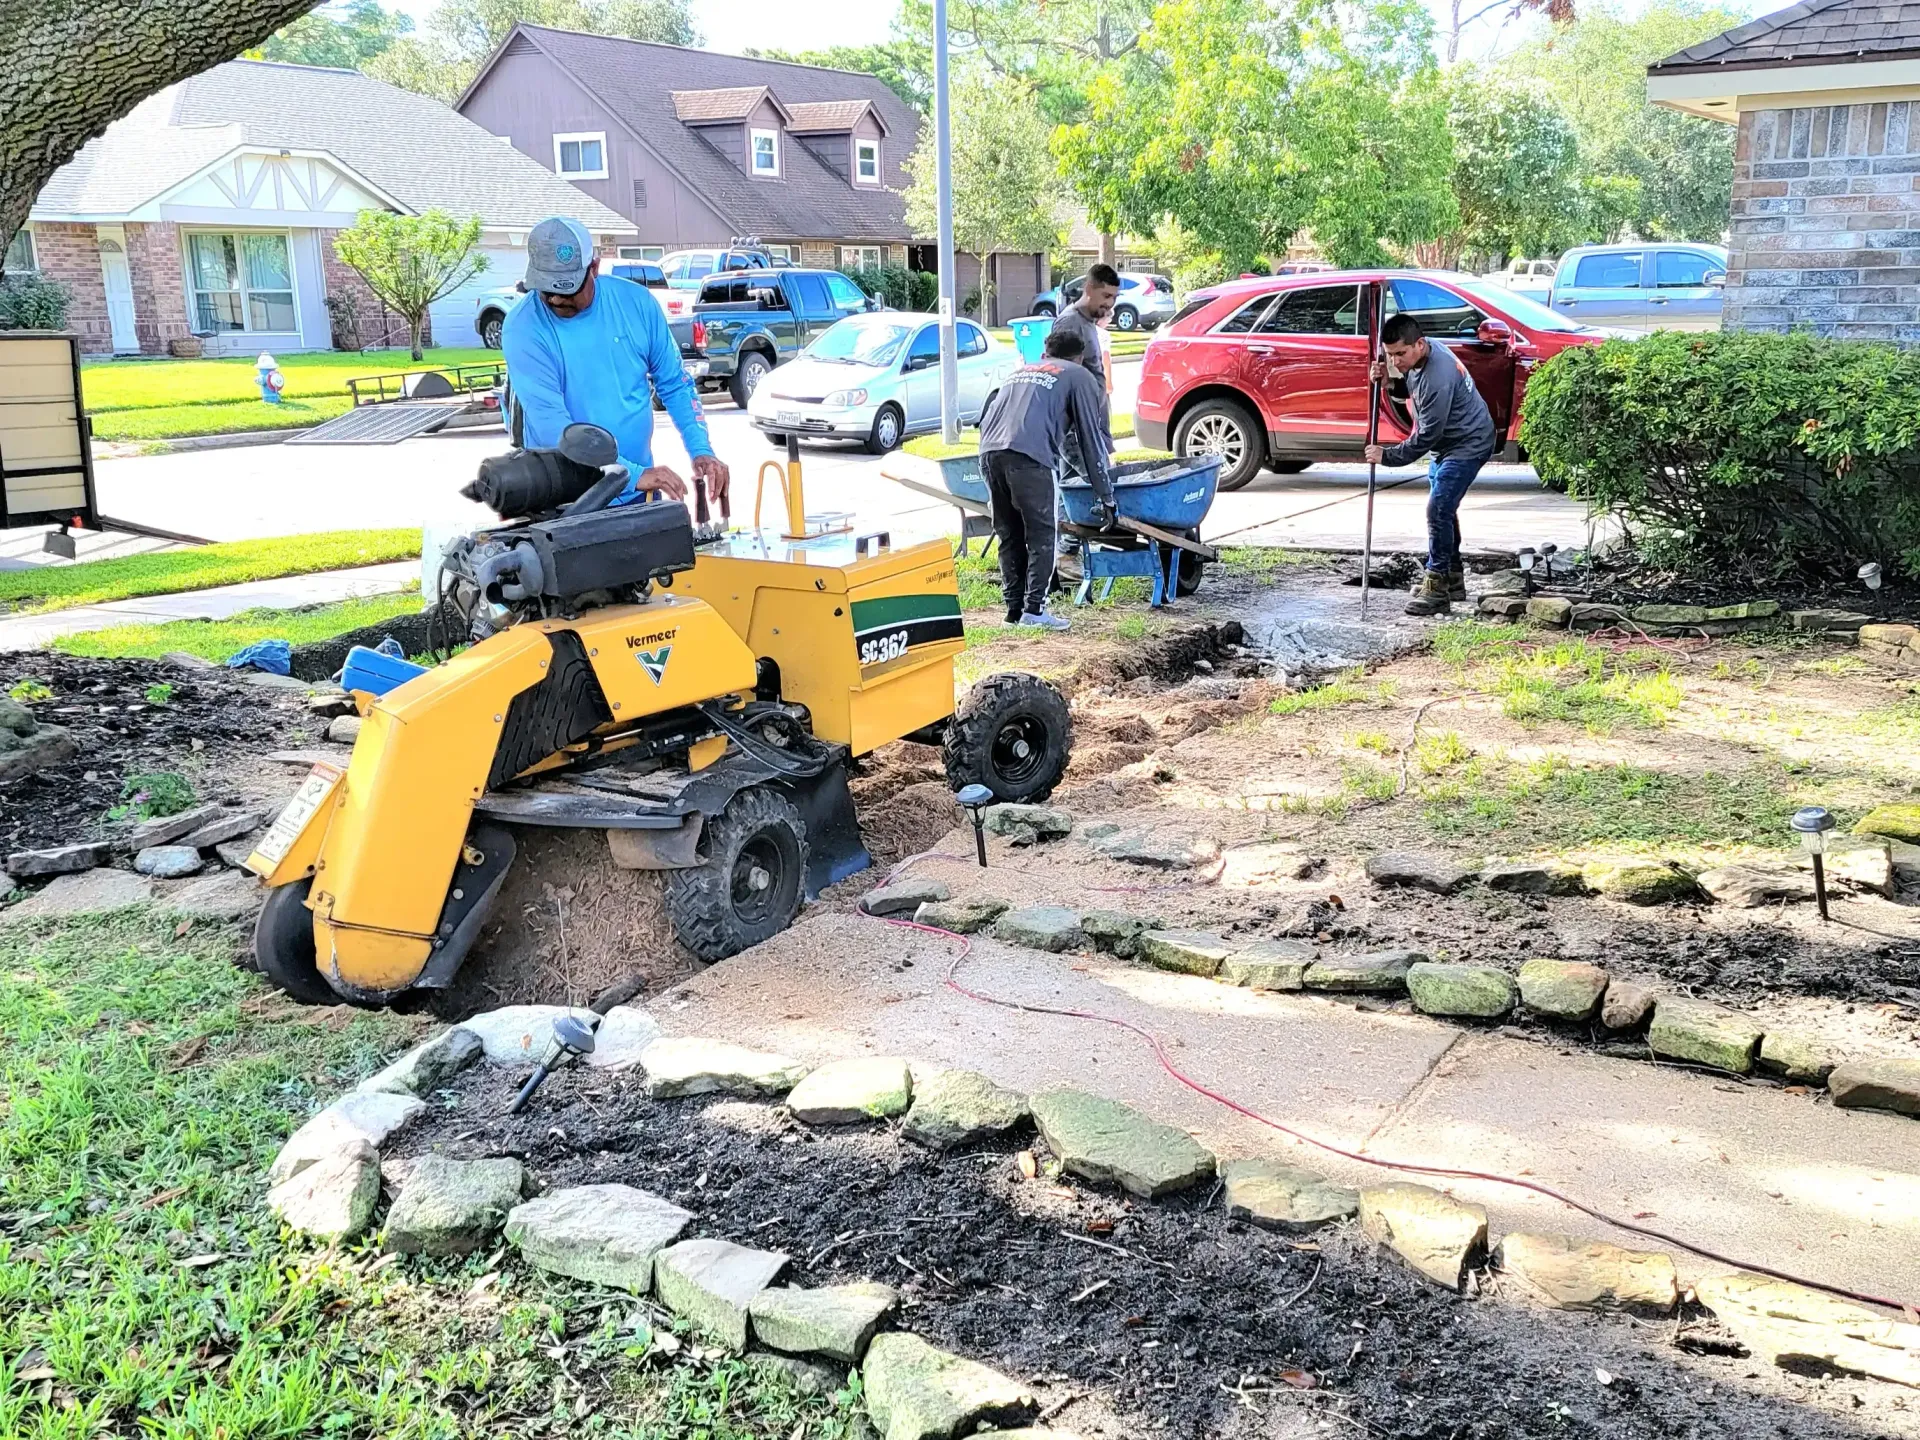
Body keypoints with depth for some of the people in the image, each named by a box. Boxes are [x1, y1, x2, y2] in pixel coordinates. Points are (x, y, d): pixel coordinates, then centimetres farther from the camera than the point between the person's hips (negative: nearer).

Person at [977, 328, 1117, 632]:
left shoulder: (1019, 372, 35)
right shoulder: (1079, 376, 19)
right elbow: (1090, 437, 15)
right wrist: (1106, 497, 17)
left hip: (989, 451, 5)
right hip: (1028, 455, -5)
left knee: (1009, 535, 14)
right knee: (1040, 534, 3)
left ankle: (1014, 608, 16)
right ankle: (1034, 609, -3)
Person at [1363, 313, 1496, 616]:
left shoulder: (1438, 377, -33)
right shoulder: (1420, 357, -4)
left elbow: (1426, 436, -29)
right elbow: (1413, 392, 14)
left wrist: (1387, 456, -21)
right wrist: (1388, 380, -7)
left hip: (1468, 445, -11)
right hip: (1448, 443, 11)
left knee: (1438, 510, -16)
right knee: (1443, 510, 16)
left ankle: (1437, 588, -11)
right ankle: (1452, 580, 27)